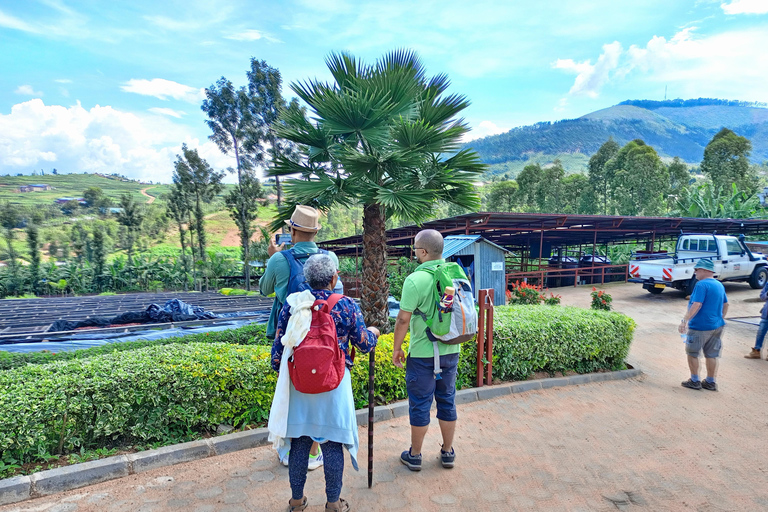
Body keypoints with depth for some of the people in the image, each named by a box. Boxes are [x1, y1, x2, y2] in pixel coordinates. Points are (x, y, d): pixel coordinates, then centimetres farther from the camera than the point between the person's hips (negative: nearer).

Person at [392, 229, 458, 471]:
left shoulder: (415, 280, -19)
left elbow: (403, 319, -18)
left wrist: (397, 348, -4)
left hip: (422, 354, -5)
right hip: (451, 351, 6)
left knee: (420, 405, 9)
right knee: (447, 401, 18)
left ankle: (415, 455, 25)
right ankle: (448, 452, 31)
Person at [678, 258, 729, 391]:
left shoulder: (702, 285, -17)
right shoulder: (719, 285, 11)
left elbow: (696, 305, -25)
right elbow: (725, 305, 20)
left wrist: (685, 321, -26)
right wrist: (720, 319, 29)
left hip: (700, 326, -8)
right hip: (717, 326, 8)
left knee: (692, 353, 6)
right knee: (711, 355, 14)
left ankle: (695, 381, 12)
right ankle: (711, 382, 22)